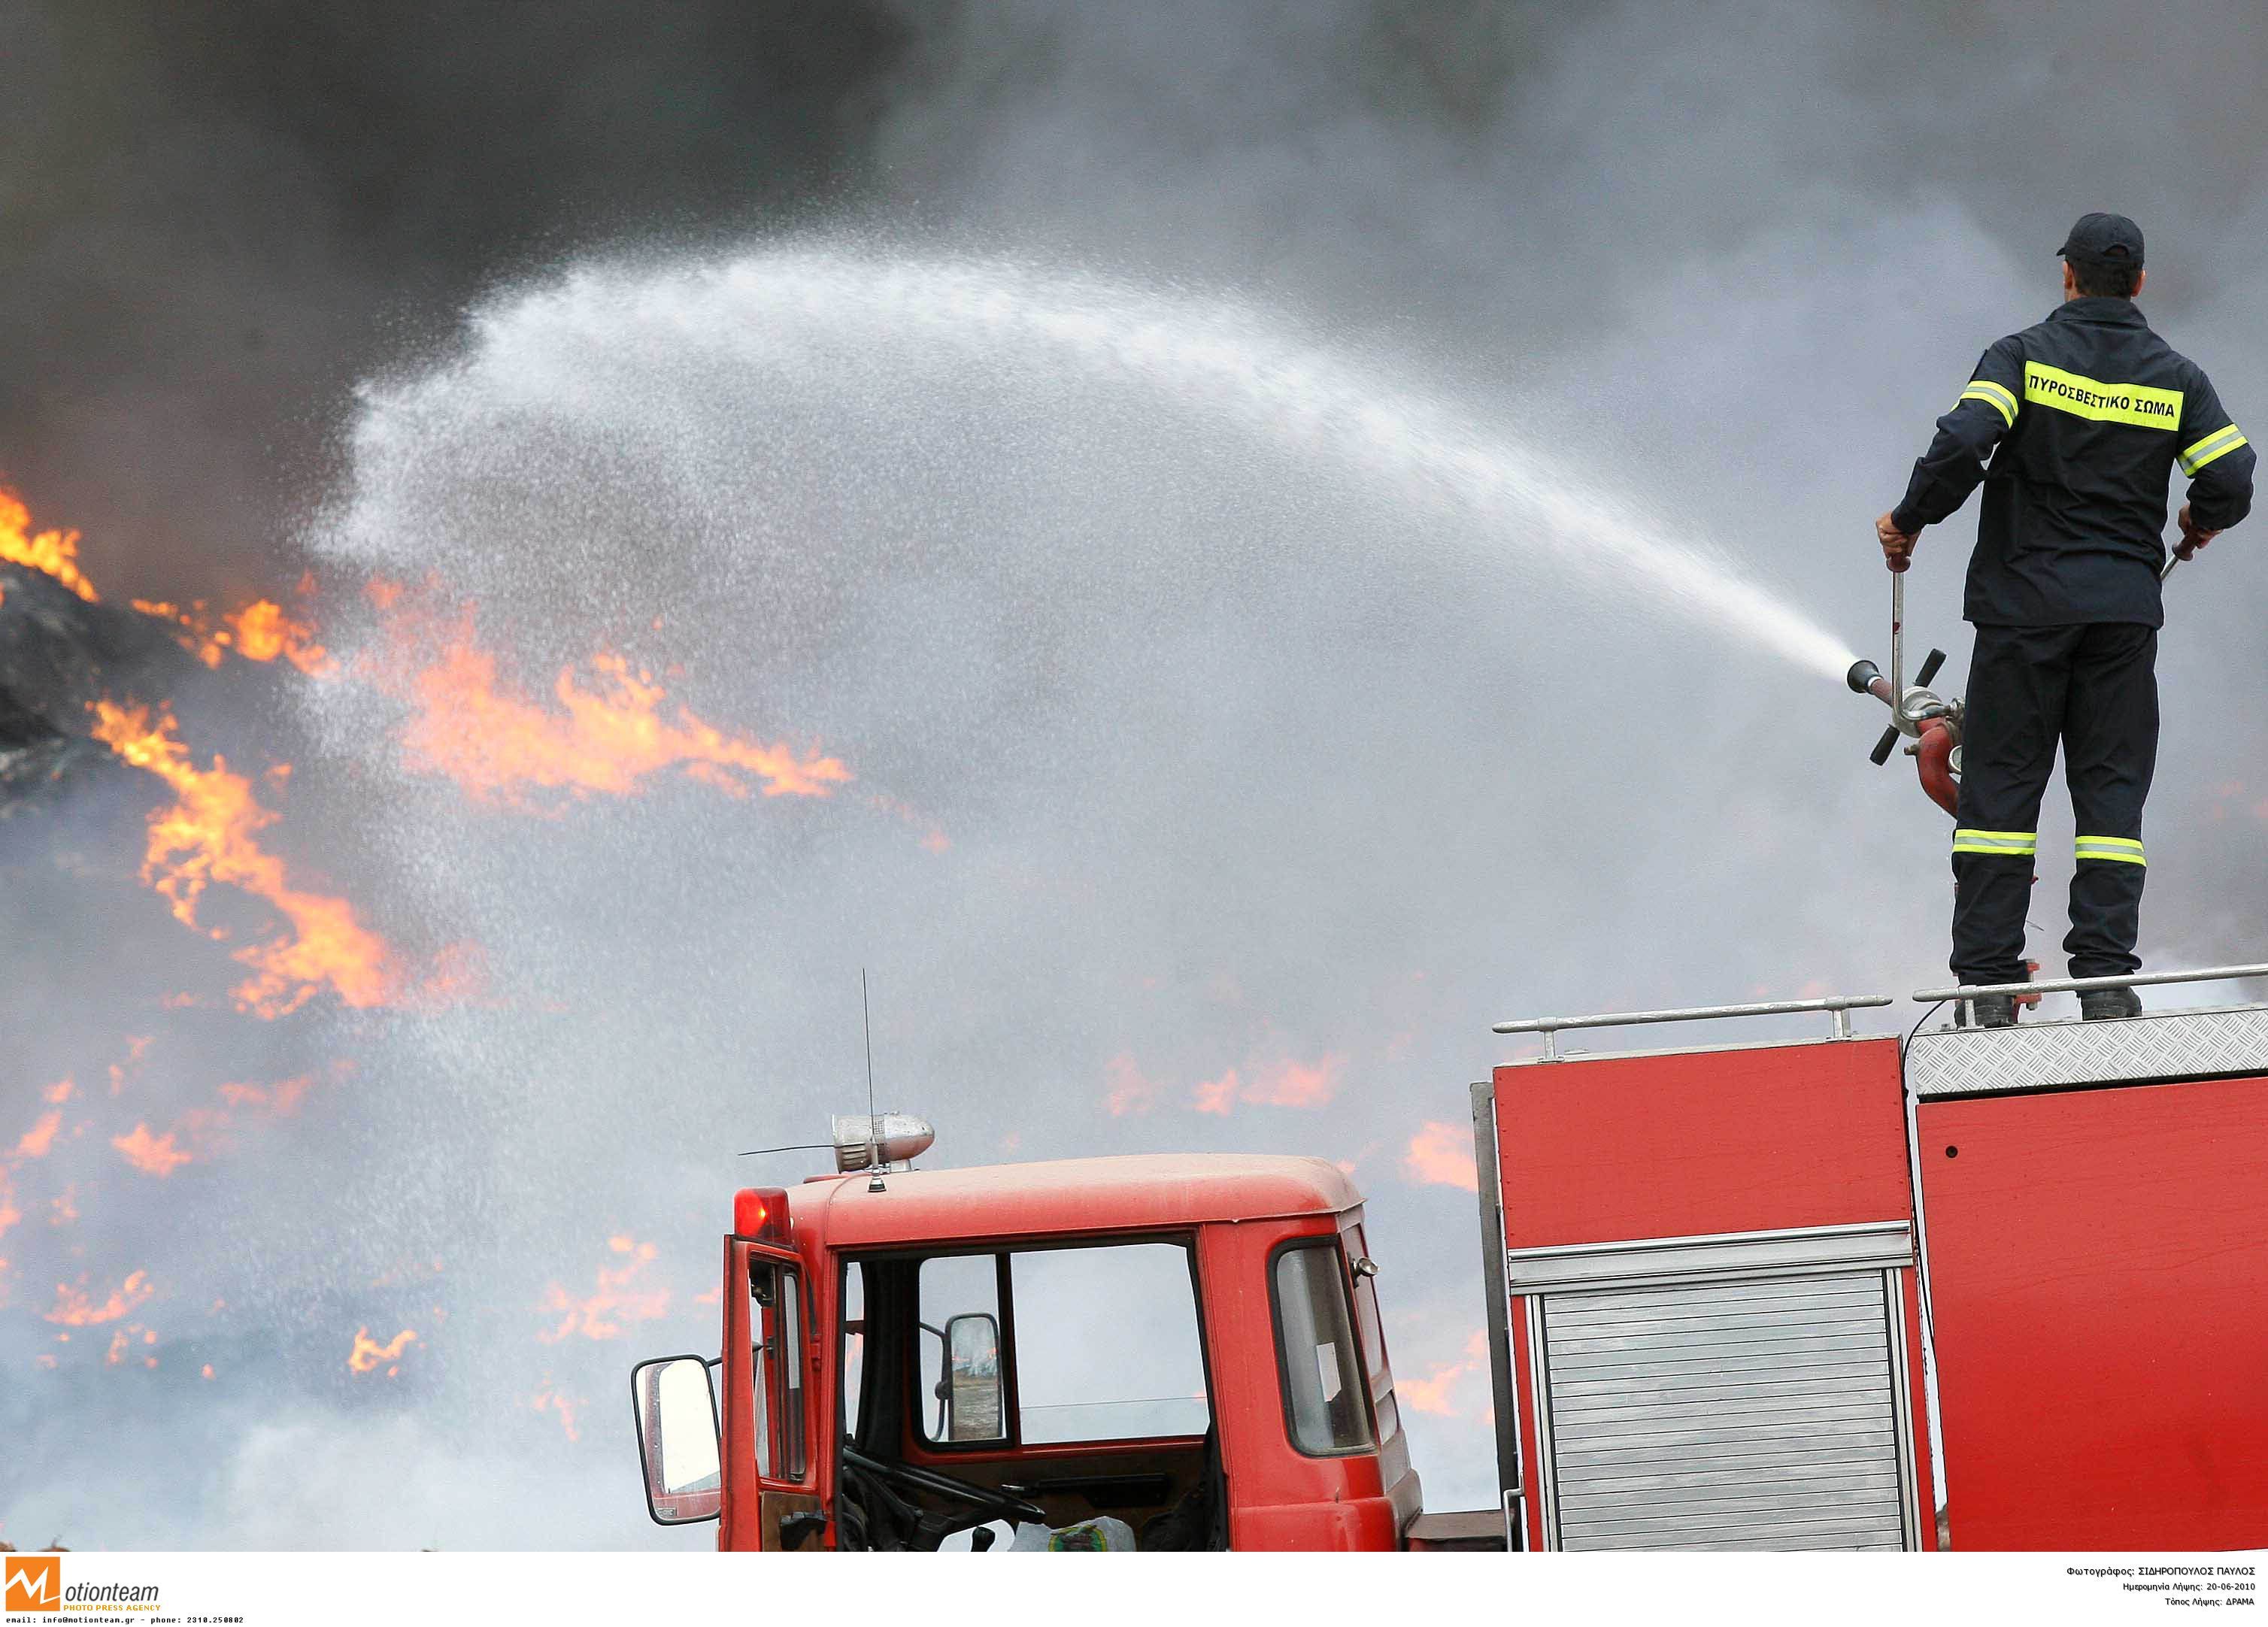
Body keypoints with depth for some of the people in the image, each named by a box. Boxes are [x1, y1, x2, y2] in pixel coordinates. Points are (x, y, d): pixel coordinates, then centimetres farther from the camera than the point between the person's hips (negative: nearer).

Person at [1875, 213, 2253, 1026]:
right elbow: (2231, 479, -3)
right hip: (2125, 608, 2)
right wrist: (2200, 522, 19)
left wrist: (1909, 521, -3)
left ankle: (1987, 982, -2)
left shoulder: (2023, 355, -3)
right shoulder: (2175, 376, 4)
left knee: (2000, 784, 2)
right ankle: (2106, 977, -4)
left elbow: (1963, 443, -19)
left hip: (2024, 601, -2)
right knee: (2111, 789, 5)